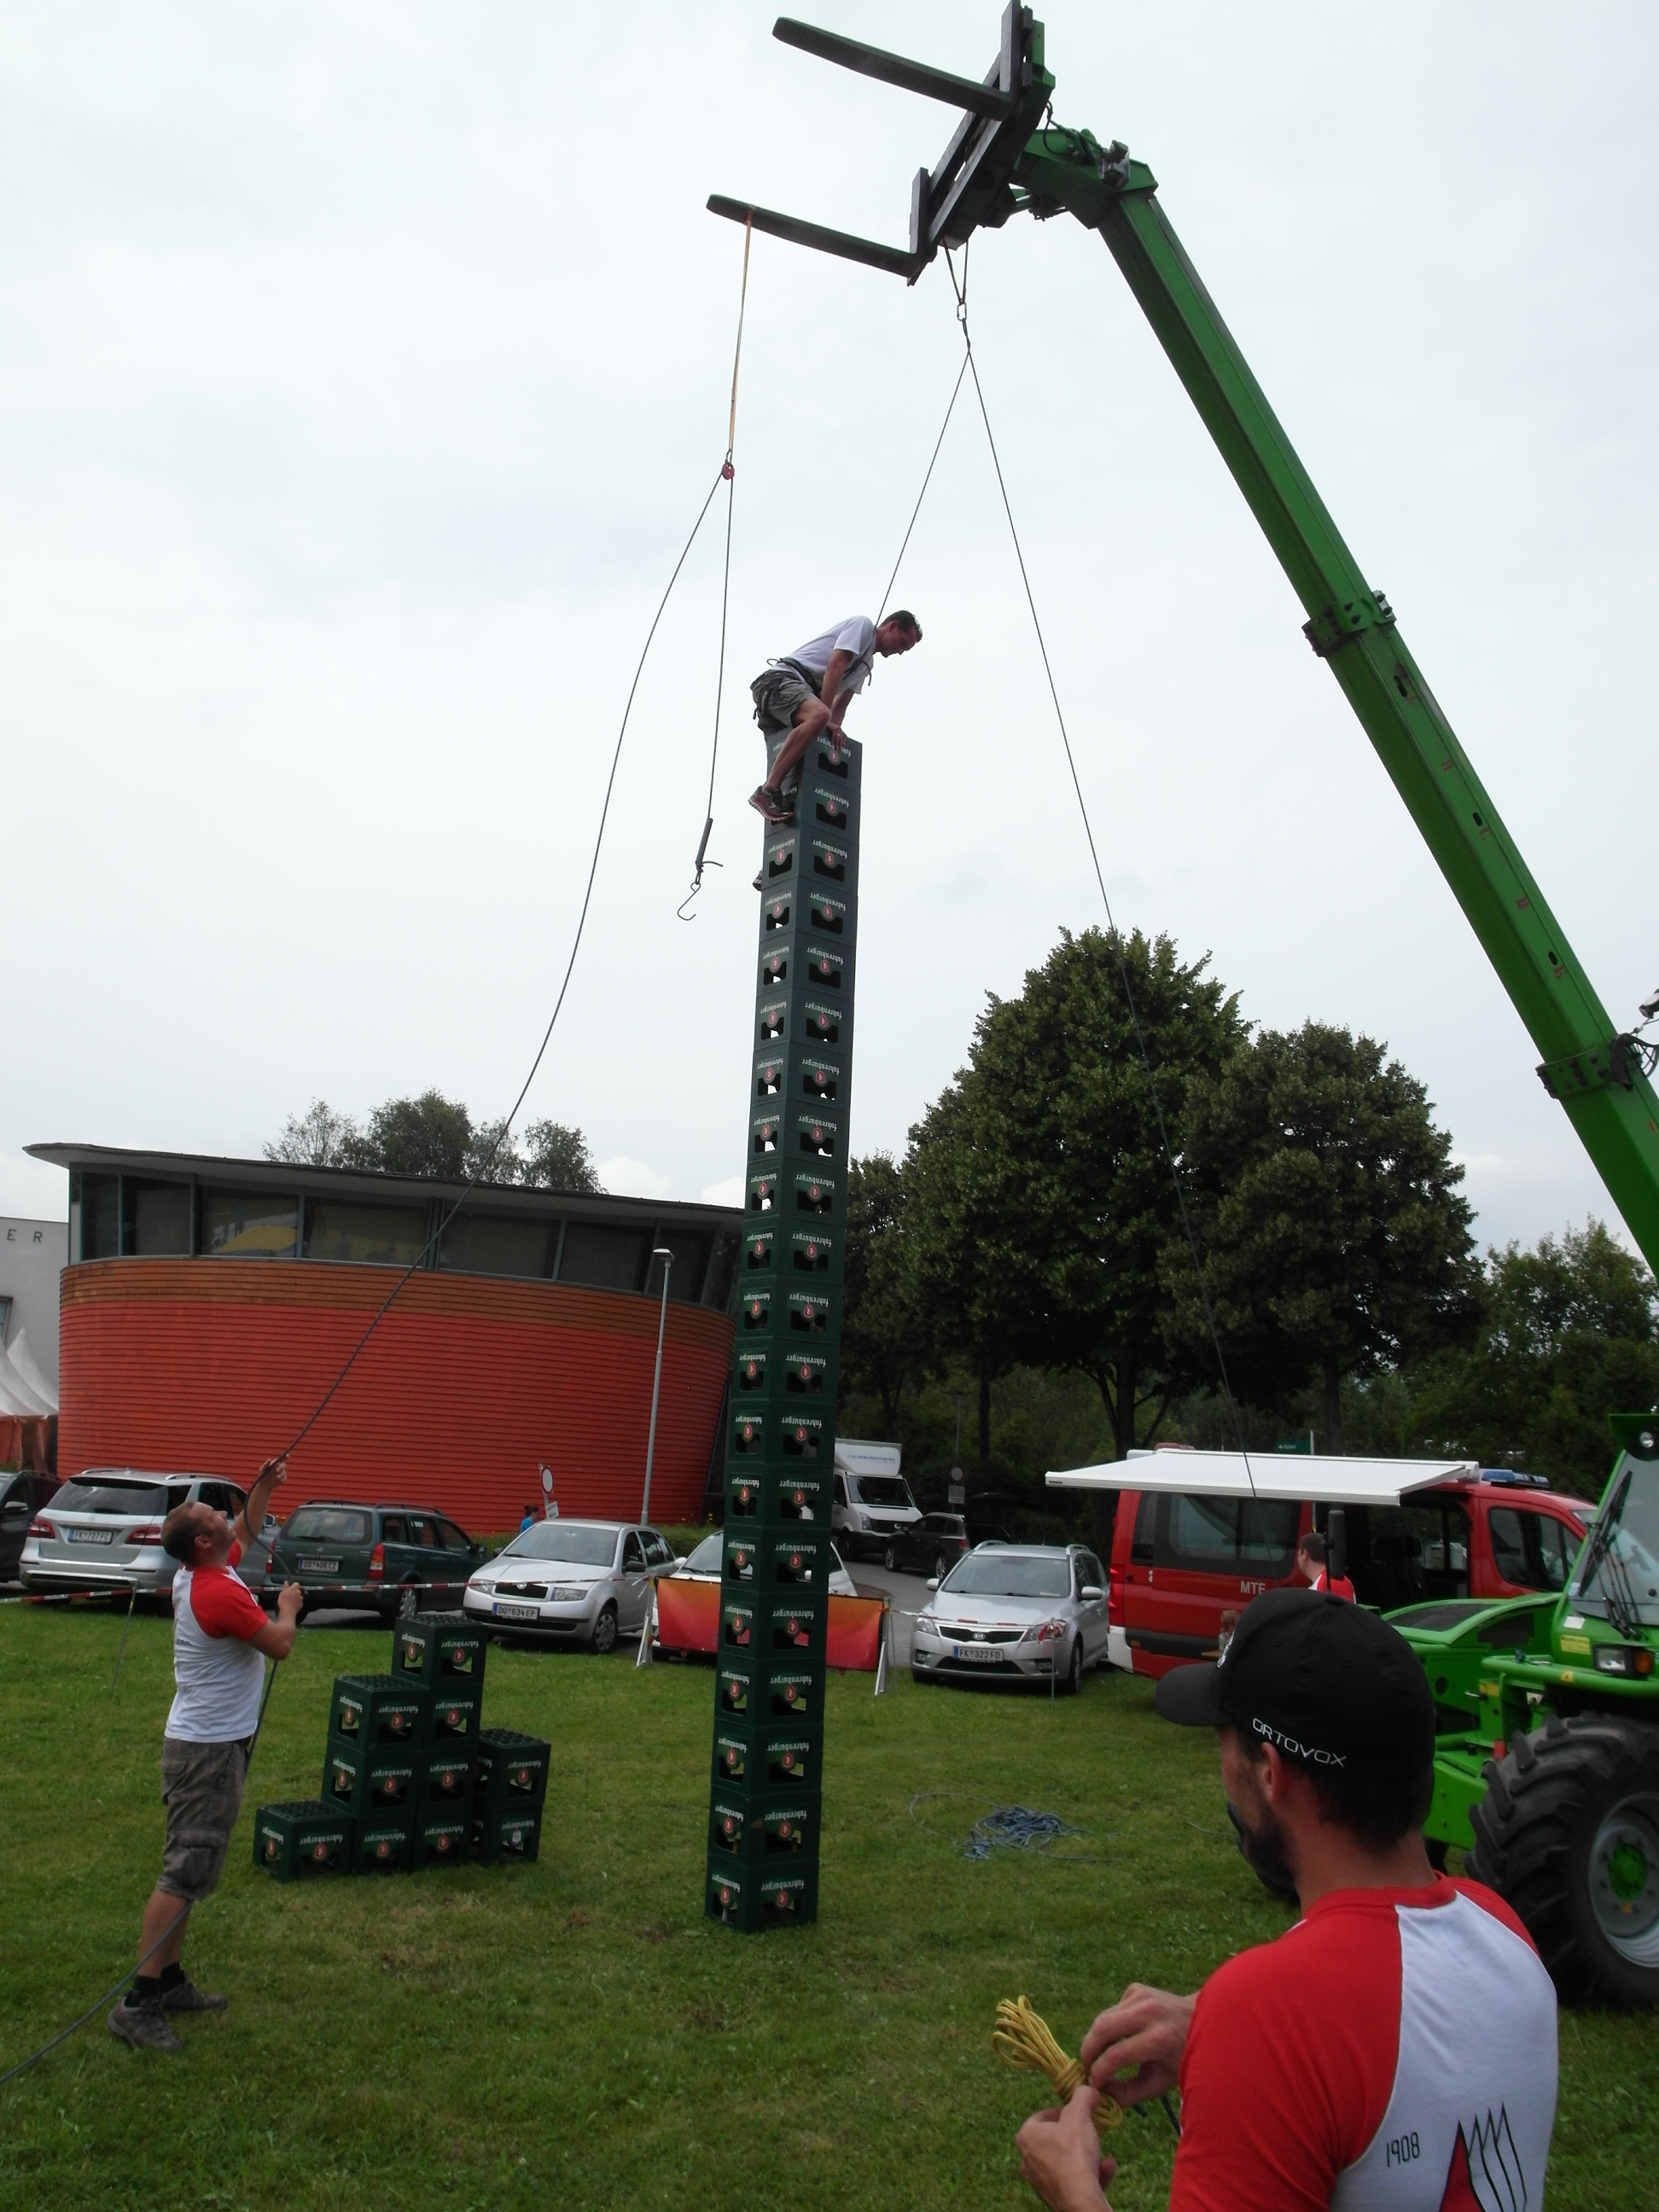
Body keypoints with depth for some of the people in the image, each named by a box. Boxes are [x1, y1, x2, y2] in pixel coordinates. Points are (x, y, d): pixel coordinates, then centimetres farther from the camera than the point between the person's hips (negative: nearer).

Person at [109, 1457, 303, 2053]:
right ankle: (138, 2004, -6)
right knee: (185, 1873, -8)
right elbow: (279, 1644, -15)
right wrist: (288, 1606, 3)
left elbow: (247, 1531, 27)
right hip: (208, 1750, -10)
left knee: (189, 1868, 15)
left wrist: (263, 1487, 15)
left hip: (207, 1742, 10)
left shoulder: (203, 1574, 6)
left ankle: (168, 1980, 21)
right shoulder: (220, 1593, -23)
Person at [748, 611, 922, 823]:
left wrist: (833, 730, 4)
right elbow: (834, 667, -13)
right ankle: (768, 791, -40)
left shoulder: (867, 662, 28)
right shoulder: (863, 624, 0)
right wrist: (827, 719, -20)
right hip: (779, 679, -11)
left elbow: (841, 705, 23)